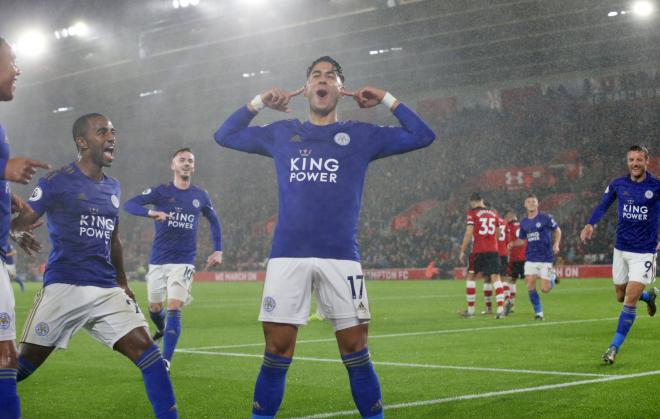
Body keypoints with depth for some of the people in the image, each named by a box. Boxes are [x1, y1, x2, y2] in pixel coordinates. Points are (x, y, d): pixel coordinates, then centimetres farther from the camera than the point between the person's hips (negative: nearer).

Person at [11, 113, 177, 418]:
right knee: (26, 361, -3)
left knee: (145, 349, -7)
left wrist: (122, 283, 30)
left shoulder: (112, 187, 16)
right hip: (64, 288, -5)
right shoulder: (56, 182, -3)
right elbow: (20, 222, -6)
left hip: (108, 290, 5)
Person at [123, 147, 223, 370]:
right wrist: (151, 212, -33)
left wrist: (218, 250, 10)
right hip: (158, 260, 1)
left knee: (174, 309, -14)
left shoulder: (201, 196, 4)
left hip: (183, 261, -1)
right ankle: (162, 329, 49)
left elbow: (214, 221, 20)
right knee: (154, 307, 13)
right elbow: (128, 205, -14)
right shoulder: (160, 191, -3)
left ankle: (165, 361, -14)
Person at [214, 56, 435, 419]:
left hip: (341, 257, -1)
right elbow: (225, 135, 24)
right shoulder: (281, 133, 15)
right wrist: (258, 102, 16)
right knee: (277, 354, 0)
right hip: (287, 256, 1)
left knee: (356, 354, 1)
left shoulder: (361, 135, 12)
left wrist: (386, 99, 10)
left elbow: (422, 136, 11)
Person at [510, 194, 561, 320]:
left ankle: (551, 279, 31)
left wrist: (556, 244, -9)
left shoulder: (546, 218, -5)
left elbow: (557, 230, 6)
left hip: (545, 258, -3)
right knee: (530, 286, -12)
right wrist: (512, 244, -2)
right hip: (530, 259, 3)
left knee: (545, 289, -6)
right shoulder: (524, 222, 8)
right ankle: (538, 313, 2)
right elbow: (522, 240, 18)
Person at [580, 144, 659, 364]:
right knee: (621, 296, 14)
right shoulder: (617, 185, 0)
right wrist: (590, 225, -4)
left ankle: (615, 347, -4)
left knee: (630, 299, -12)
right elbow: (603, 206, 13)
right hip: (621, 249, 4)